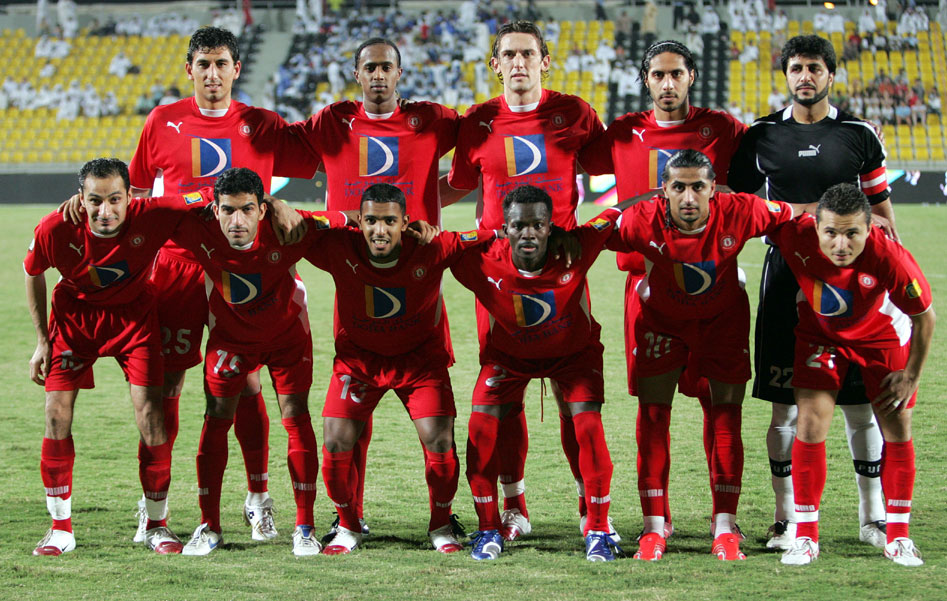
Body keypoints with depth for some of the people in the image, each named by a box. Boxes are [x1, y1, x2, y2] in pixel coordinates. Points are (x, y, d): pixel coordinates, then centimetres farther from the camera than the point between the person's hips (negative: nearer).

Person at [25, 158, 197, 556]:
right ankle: (60, 528, 6)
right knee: (57, 411, -7)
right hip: (74, 312, 1)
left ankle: (156, 524, 7)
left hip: (134, 314, 0)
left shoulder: (153, 217, -32)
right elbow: (33, 274, -5)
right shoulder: (55, 231, -27)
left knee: (150, 411, -9)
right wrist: (42, 341, -2)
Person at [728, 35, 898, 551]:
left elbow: (882, 213, 9)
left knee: (860, 404, 2)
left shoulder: (858, 135, 5)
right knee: (785, 405, 0)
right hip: (786, 275, 0)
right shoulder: (762, 136, 6)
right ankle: (786, 519, 8)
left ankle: (873, 517, 12)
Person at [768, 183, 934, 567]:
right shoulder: (796, 235, -35)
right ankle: (806, 536, -1)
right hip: (820, 333, 0)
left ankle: (898, 536, 15)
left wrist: (912, 375, -10)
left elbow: (925, 316, -19)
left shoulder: (889, 258, -37)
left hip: (882, 336, 0)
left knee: (897, 430, 0)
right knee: (811, 424, -12)